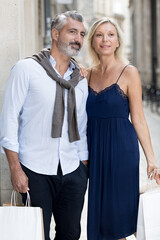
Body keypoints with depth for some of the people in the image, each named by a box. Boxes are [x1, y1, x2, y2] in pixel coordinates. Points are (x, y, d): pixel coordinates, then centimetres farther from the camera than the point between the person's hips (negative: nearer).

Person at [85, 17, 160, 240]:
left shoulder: (129, 73, -5)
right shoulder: (88, 74, 8)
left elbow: (138, 119, -6)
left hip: (121, 147, -4)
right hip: (93, 147, 5)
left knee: (116, 213, 3)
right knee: (96, 211, 11)